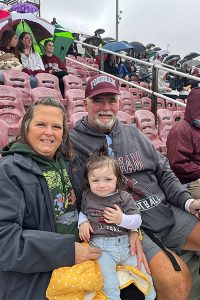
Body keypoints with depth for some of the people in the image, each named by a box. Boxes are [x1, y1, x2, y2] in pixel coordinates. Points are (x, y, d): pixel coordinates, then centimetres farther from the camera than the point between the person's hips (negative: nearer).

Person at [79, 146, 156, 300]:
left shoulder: (124, 197, -2)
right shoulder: (87, 196, 1)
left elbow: (137, 221, -4)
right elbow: (81, 211, 20)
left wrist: (121, 219, -22)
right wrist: (83, 222, 0)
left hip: (124, 242, 1)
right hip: (100, 244, -1)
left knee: (141, 269, 8)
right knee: (107, 276, -20)